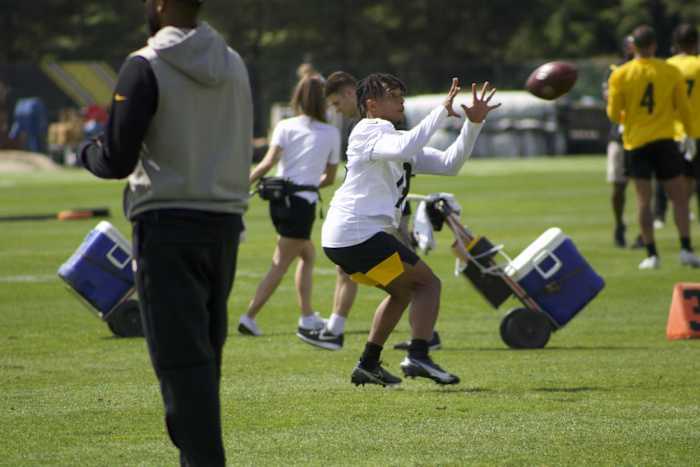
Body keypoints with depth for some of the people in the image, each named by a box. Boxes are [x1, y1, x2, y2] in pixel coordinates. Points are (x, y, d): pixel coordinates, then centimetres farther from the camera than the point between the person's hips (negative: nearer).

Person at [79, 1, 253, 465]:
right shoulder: (234, 65, 10)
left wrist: (88, 152, 9)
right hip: (226, 221, 6)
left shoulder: (145, 68, -11)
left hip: (168, 224, -6)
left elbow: (117, 160, -12)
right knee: (208, 352, 15)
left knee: (181, 358, -6)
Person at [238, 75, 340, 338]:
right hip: (304, 203, -4)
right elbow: (330, 178, 9)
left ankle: (308, 318, 21)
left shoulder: (285, 127, 4)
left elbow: (268, 163, -10)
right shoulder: (331, 133, 3)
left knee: (308, 254, 21)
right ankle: (249, 317, -8)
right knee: (280, 265, 0)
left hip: (279, 198, 4)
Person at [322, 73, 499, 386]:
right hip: (359, 234, -10)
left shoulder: (392, 137, 24)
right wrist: (442, 112, -24)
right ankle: (417, 357, -17)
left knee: (403, 290, 24)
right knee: (427, 283, -5)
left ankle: (368, 365, 21)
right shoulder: (369, 131, -5)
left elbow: (449, 164, 19)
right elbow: (403, 148, -28)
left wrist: (474, 124, 8)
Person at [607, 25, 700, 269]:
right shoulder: (671, 72, 0)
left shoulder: (620, 75, -2)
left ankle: (651, 254, -2)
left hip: (636, 141, 0)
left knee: (643, 199, 2)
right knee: (679, 197, 4)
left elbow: (614, 114, 1)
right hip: (665, 140, 0)